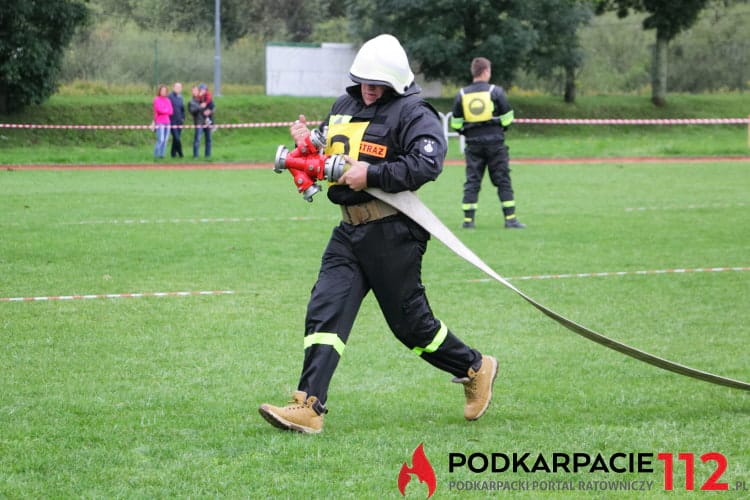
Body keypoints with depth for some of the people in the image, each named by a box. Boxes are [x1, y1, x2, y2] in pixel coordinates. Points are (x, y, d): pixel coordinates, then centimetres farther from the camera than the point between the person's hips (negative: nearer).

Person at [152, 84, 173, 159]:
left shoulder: (168, 100, 15)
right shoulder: (157, 99, -2)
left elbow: (170, 112, 7)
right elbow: (159, 110, -12)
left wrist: (163, 111, -6)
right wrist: (167, 110, 2)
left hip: (167, 122, 6)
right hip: (160, 123, -6)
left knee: (165, 140, 2)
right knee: (160, 140, -14)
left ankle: (162, 154, 6)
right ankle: (156, 154, -10)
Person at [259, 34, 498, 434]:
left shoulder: (412, 113, -9)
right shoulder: (344, 106, 15)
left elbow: (427, 163, -23)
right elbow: (327, 152, 26)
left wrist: (371, 175, -26)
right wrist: (307, 141, 3)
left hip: (392, 232, -7)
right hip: (350, 231, 7)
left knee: (409, 320, 3)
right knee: (325, 311, -7)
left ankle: (474, 369, 27)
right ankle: (309, 408, -12)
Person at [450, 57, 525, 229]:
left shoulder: (461, 94, 3)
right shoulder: (496, 91, -4)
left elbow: (456, 124, 5)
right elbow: (507, 118, -1)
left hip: (473, 144, 2)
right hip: (495, 142, -2)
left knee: (472, 181, 6)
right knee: (503, 181, 3)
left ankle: (468, 219, 1)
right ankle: (510, 219, 0)